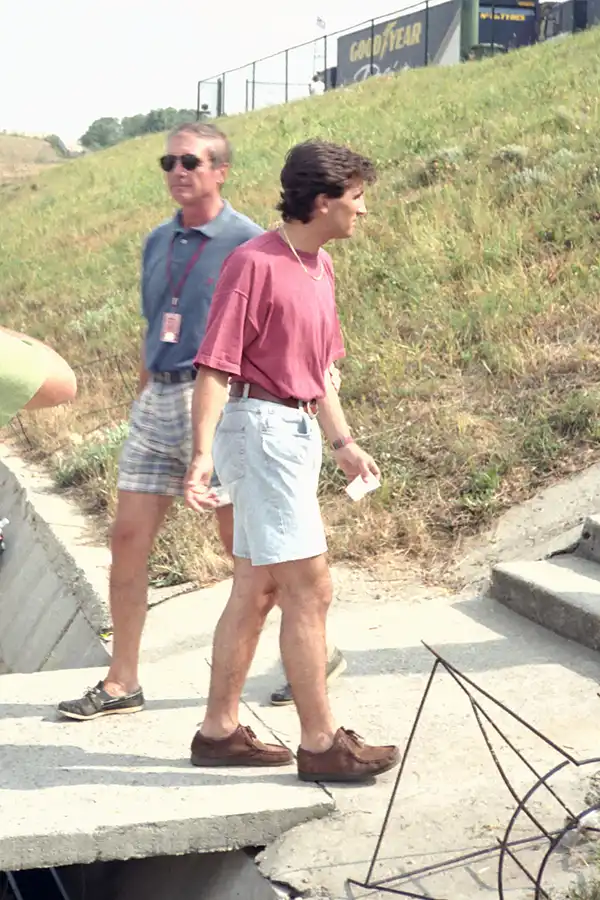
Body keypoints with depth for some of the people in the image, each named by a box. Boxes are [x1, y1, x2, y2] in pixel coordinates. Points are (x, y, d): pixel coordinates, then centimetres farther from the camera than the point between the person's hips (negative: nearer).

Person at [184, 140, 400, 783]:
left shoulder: (321, 266, 12)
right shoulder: (254, 264, -15)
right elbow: (215, 366, -20)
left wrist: (343, 444, 23)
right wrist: (202, 453, -27)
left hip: (298, 431, 9)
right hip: (260, 425, -9)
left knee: (256, 589, 13)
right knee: (309, 589, -6)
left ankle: (219, 730, 22)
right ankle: (320, 743, 3)